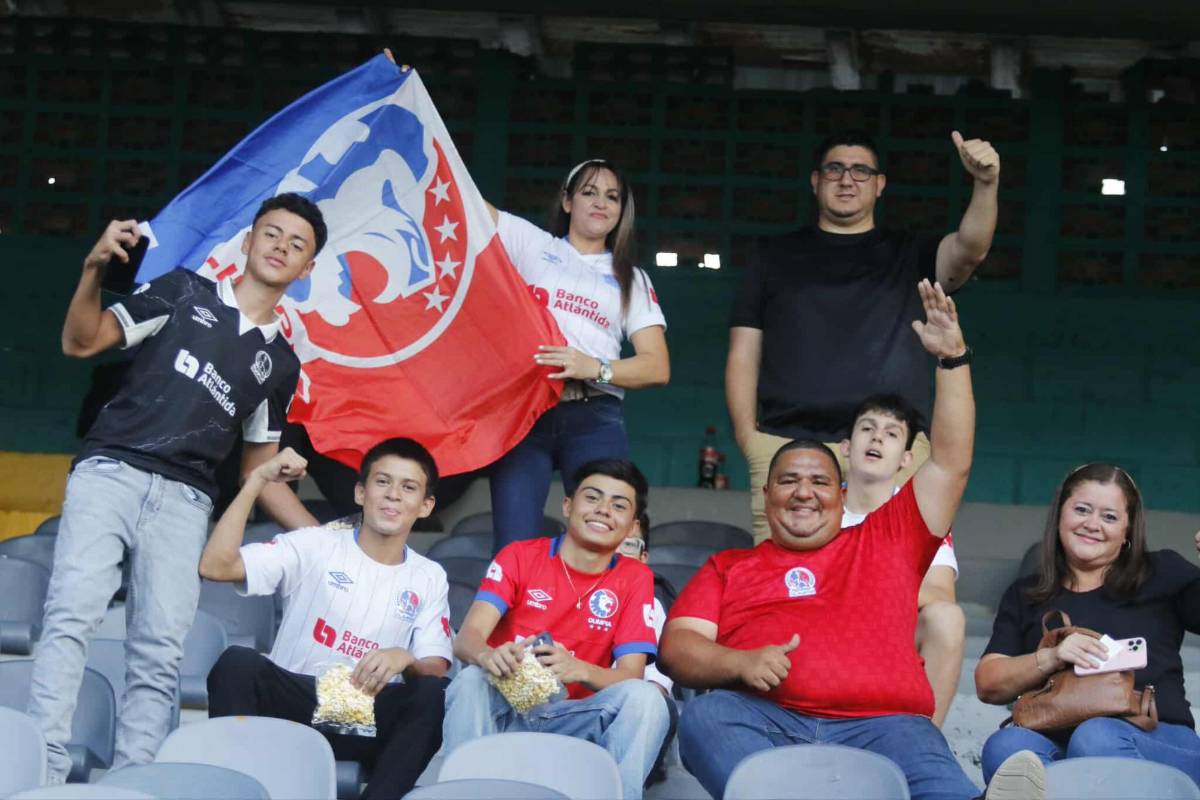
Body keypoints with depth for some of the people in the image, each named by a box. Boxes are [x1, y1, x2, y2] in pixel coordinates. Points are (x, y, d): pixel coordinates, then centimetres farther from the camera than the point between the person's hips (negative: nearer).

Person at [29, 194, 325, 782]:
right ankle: (45, 770, -24)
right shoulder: (183, 292, 13)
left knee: (160, 653, -8)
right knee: (73, 614, -19)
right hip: (110, 471, -3)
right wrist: (94, 269, -9)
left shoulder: (279, 362, 20)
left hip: (183, 501, 3)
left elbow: (260, 471, 24)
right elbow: (80, 342, 7)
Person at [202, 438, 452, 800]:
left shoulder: (430, 579, 12)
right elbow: (215, 565, -8)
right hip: (293, 704, -1)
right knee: (237, 662, -30)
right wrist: (257, 481, -8)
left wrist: (404, 660, -22)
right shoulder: (314, 546, 5)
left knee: (435, 694, -29)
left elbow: (437, 671, 1)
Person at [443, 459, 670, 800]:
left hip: (570, 719, 1)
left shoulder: (635, 578, 4)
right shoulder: (519, 556, 2)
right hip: (504, 707, 0)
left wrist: (580, 670, -31)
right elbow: (466, 638, -11)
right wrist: (488, 655, -38)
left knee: (644, 696, -27)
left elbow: (630, 677, -6)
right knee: (471, 680, -33)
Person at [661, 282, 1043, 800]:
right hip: (761, 719, 0)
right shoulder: (729, 568, 27)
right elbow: (677, 645, 14)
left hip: (883, 722, 0)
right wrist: (741, 662, -8)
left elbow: (951, 465, 25)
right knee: (708, 716, -36)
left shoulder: (886, 543, 30)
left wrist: (953, 358, 18)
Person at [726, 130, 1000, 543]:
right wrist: (748, 437, 3)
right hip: (786, 445, 1)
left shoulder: (908, 255, 18)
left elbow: (968, 249, -3)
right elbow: (743, 357, 16)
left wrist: (985, 184, -22)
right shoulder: (779, 257, 20)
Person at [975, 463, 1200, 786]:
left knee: (1097, 738, -37)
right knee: (1004, 746, -33)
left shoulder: (1162, 574, 17)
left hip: (1158, 741, -2)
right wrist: (1050, 658, -7)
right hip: (1055, 745, 2)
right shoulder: (1025, 595, 23)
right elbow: (988, 685, 12)